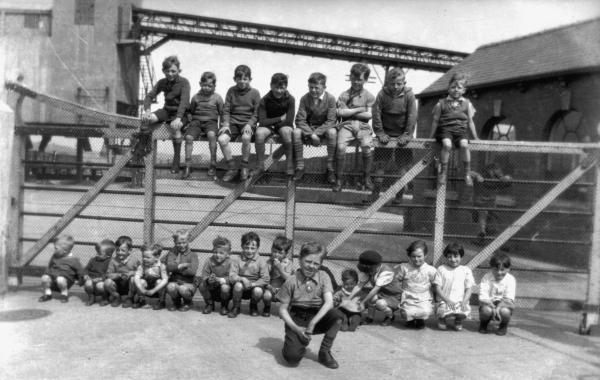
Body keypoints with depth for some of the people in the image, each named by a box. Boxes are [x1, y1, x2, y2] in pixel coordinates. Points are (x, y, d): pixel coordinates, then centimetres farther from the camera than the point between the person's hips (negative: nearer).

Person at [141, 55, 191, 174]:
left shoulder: (184, 82, -11)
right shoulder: (162, 82, 5)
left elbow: (184, 101, -24)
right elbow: (149, 96, -2)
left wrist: (178, 118, -39)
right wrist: (147, 110, -24)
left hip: (180, 112, -4)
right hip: (166, 110, 4)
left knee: (174, 127, -37)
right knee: (146, 118, -26)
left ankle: (176, 160, -24)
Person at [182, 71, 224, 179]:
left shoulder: (217, 98, 6)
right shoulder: (195, 97, 10)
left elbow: (222, 114, 10)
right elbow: (190, 112, 20)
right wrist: (189, 122, 6)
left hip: (211, 122, -2)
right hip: (196, 121, 2)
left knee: (211, 135, -37)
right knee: (188, 137, -27)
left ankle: (213, 165, -26)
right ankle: (188, 166, -16)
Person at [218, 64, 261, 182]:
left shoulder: (254, 93, 5)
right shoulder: (231, 91, 10)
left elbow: (256, 113, 1)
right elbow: (226, 110, 7)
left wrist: (249, 124, -16)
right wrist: (226, 124, -9)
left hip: (247, 123, -2)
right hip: (233, 122, 2)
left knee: (246, 137, -37)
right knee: (221, 139, -27)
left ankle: (244, 167, -14)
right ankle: (231, 168, -10)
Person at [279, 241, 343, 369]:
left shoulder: (323, 277, -5)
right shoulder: (291, 281, -8)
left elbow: (329, 303, -17)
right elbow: (283, 309, -4)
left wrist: (312, 323, -26)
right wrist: (296, 328, -17)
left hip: (317, 316, 2)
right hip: (296, 319, -2)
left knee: (337, 318, -30)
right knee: (292, 358, -24)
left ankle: (324, 352, -4)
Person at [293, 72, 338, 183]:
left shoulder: (330, 98, -11)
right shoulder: (304, 98, -8)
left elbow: (330, 121, -15)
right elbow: (300, 120, -12)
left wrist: (316, 133, -26)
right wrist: (311, 134, -26)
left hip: (324, 128, -1)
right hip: (307, 128, 1)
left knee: (332, 132, -35)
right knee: (296, 132, -30)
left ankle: (330, 168, -23)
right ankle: (300, 167, -18)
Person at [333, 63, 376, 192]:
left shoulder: (369, 96, 11)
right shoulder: (344, 95, 12)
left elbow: (369, 115, -1)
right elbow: (340, 113, -2)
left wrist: (349, 112, -2)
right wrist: (359, 109, -2)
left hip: (363, 126, 0)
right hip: (346, 125, 0)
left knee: (367, 147, -28)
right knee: (340, 147, -27)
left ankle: (367, 178, -7)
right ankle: (339, 179, -13)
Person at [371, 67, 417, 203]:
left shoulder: (409, 95, -8)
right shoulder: (382, 94, -6)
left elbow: (412, 116, -10)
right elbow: (376, 113, -6)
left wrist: (406, 135, -15)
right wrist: (380, 133, -12)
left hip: (402, 135, -1)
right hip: (386, 134, 1)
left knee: (403, 165, -1)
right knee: (380, 164, 1)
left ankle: (399, 195, 6)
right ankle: (376, 193, 10)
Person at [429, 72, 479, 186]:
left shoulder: (467, 104, 14)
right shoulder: (441, 103, 8)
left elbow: (470, 122, 16)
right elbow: (435, 121, 13)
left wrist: (475, 137, 13)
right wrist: (431, 137, 12)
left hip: (461, 130, 1)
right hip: (445, 129, -1)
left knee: (464, 145, -31)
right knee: (447, 144, -34)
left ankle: (467, 174, -17)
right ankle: (443, 172, -18)